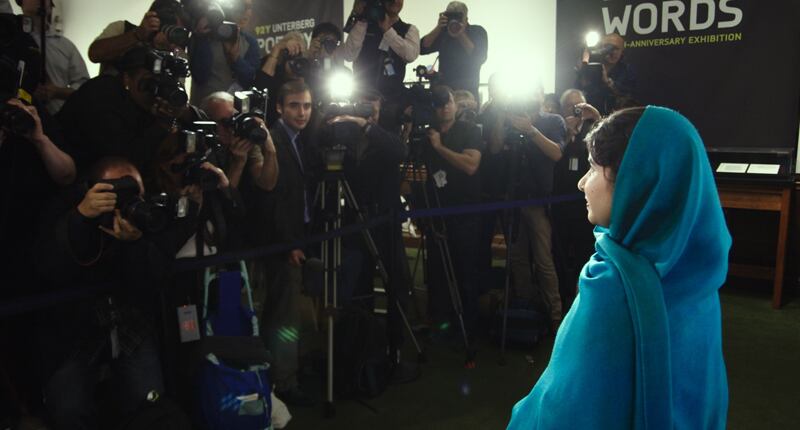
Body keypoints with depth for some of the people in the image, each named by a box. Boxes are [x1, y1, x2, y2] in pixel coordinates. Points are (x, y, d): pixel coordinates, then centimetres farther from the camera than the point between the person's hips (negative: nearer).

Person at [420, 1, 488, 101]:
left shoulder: (477, 32, 3)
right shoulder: (443, 32, 9)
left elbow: (480, 59, -12)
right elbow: (423, 49, -2)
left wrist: (461, 35, -15)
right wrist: (438, 27, -11)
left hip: (467, 90, -2)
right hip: (443, 89, 2)